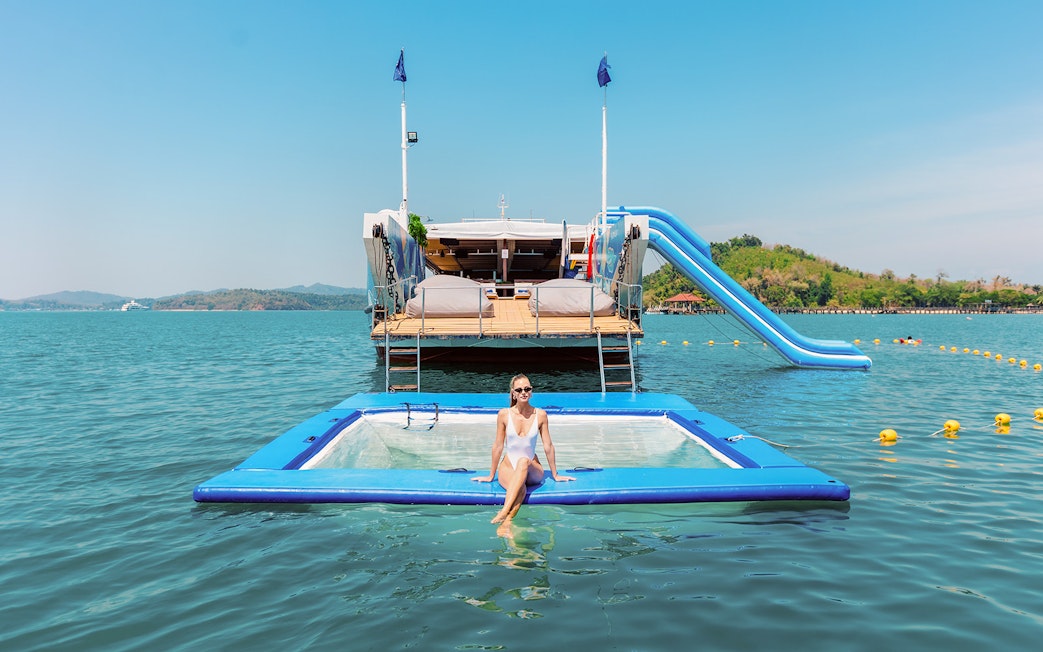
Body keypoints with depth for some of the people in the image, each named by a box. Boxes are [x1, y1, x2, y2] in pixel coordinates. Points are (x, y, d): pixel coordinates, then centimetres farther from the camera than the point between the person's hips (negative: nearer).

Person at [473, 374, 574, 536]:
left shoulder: (540, 415, -4)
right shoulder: (504, 414, -6)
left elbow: (548, 446, 3)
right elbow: (498, 446, 2)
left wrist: (555, 475, 10)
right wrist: (491, 476, 9)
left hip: (532, 470, 0)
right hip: (508, 467, 0)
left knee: (523, 461, -37)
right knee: (520, 488, -35)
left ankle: (504, 512, -50)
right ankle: (506, 524, -55)